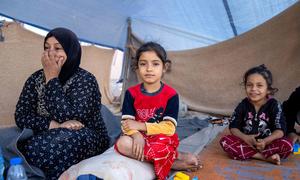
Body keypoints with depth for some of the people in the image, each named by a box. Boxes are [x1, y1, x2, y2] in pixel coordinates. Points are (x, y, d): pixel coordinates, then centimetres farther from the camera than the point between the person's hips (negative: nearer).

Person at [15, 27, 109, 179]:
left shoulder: (84, 79, -13)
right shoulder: (35, 79, 3)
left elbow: (66, 116, -26)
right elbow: (21, 117, -6)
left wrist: (52, 78, -21)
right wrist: (55, 125, -22)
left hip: (86, 142, -4)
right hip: (48, 139, 5)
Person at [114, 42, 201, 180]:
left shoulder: (171, 95, -7)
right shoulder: (131, 93, -1)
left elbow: (169, 127, -14)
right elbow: (127, 123, -7)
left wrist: (141, 126, -20)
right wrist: (137, 135, -29)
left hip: (162, 139, -5)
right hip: (140, 138, 5)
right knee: (122, 144, -30)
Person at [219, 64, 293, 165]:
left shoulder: (274, 105, -8)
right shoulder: (243, 105, -3)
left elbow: (280, 130, -15)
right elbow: (233, 127, -5)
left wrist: (265, 141, -33)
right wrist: (245, 137, -25)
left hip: (267, 142, -2)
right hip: (247, 142, 2)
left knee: (287, 145, -28)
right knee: (224, 141, -26)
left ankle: (249, 154, -24)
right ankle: (266, 157, -25)